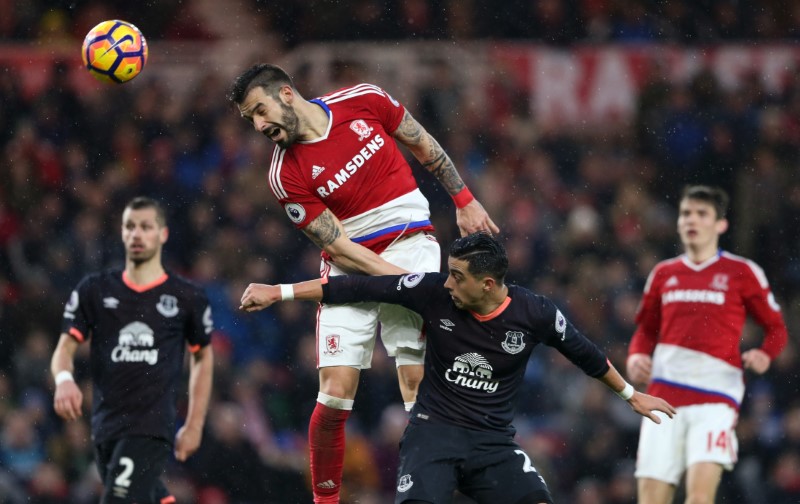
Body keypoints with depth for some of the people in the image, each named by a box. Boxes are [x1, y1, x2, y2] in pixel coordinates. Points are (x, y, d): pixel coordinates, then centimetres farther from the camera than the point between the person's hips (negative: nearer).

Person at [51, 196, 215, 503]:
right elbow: (65, 348, 5)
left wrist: (194, 425, 11)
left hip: (153, 428, -4)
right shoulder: (94, 290, 9)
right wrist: (64, 380, -19)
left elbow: (203, 357, 16)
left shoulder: (187, 298, 5)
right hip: (106, 427, 4)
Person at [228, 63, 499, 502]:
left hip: (411, 247, 0)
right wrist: (396, 277, -19)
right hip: (350, 267, 0)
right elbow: (337, 246, -10)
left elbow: (423, 146, 12)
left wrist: (464, 201, 13)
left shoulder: (363, 102, -5)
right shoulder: (285, 176, -9)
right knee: (335, 394, -10)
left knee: (418, 382, -10)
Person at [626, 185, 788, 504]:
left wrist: (764, 355, -12)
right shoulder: (664, 274, 16)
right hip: (664, 394, 4)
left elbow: (776, 328, 10)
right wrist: (636, 356, 3)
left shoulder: (742, 273, 5)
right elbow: (646, 330, 25)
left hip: (715, 396, -4)